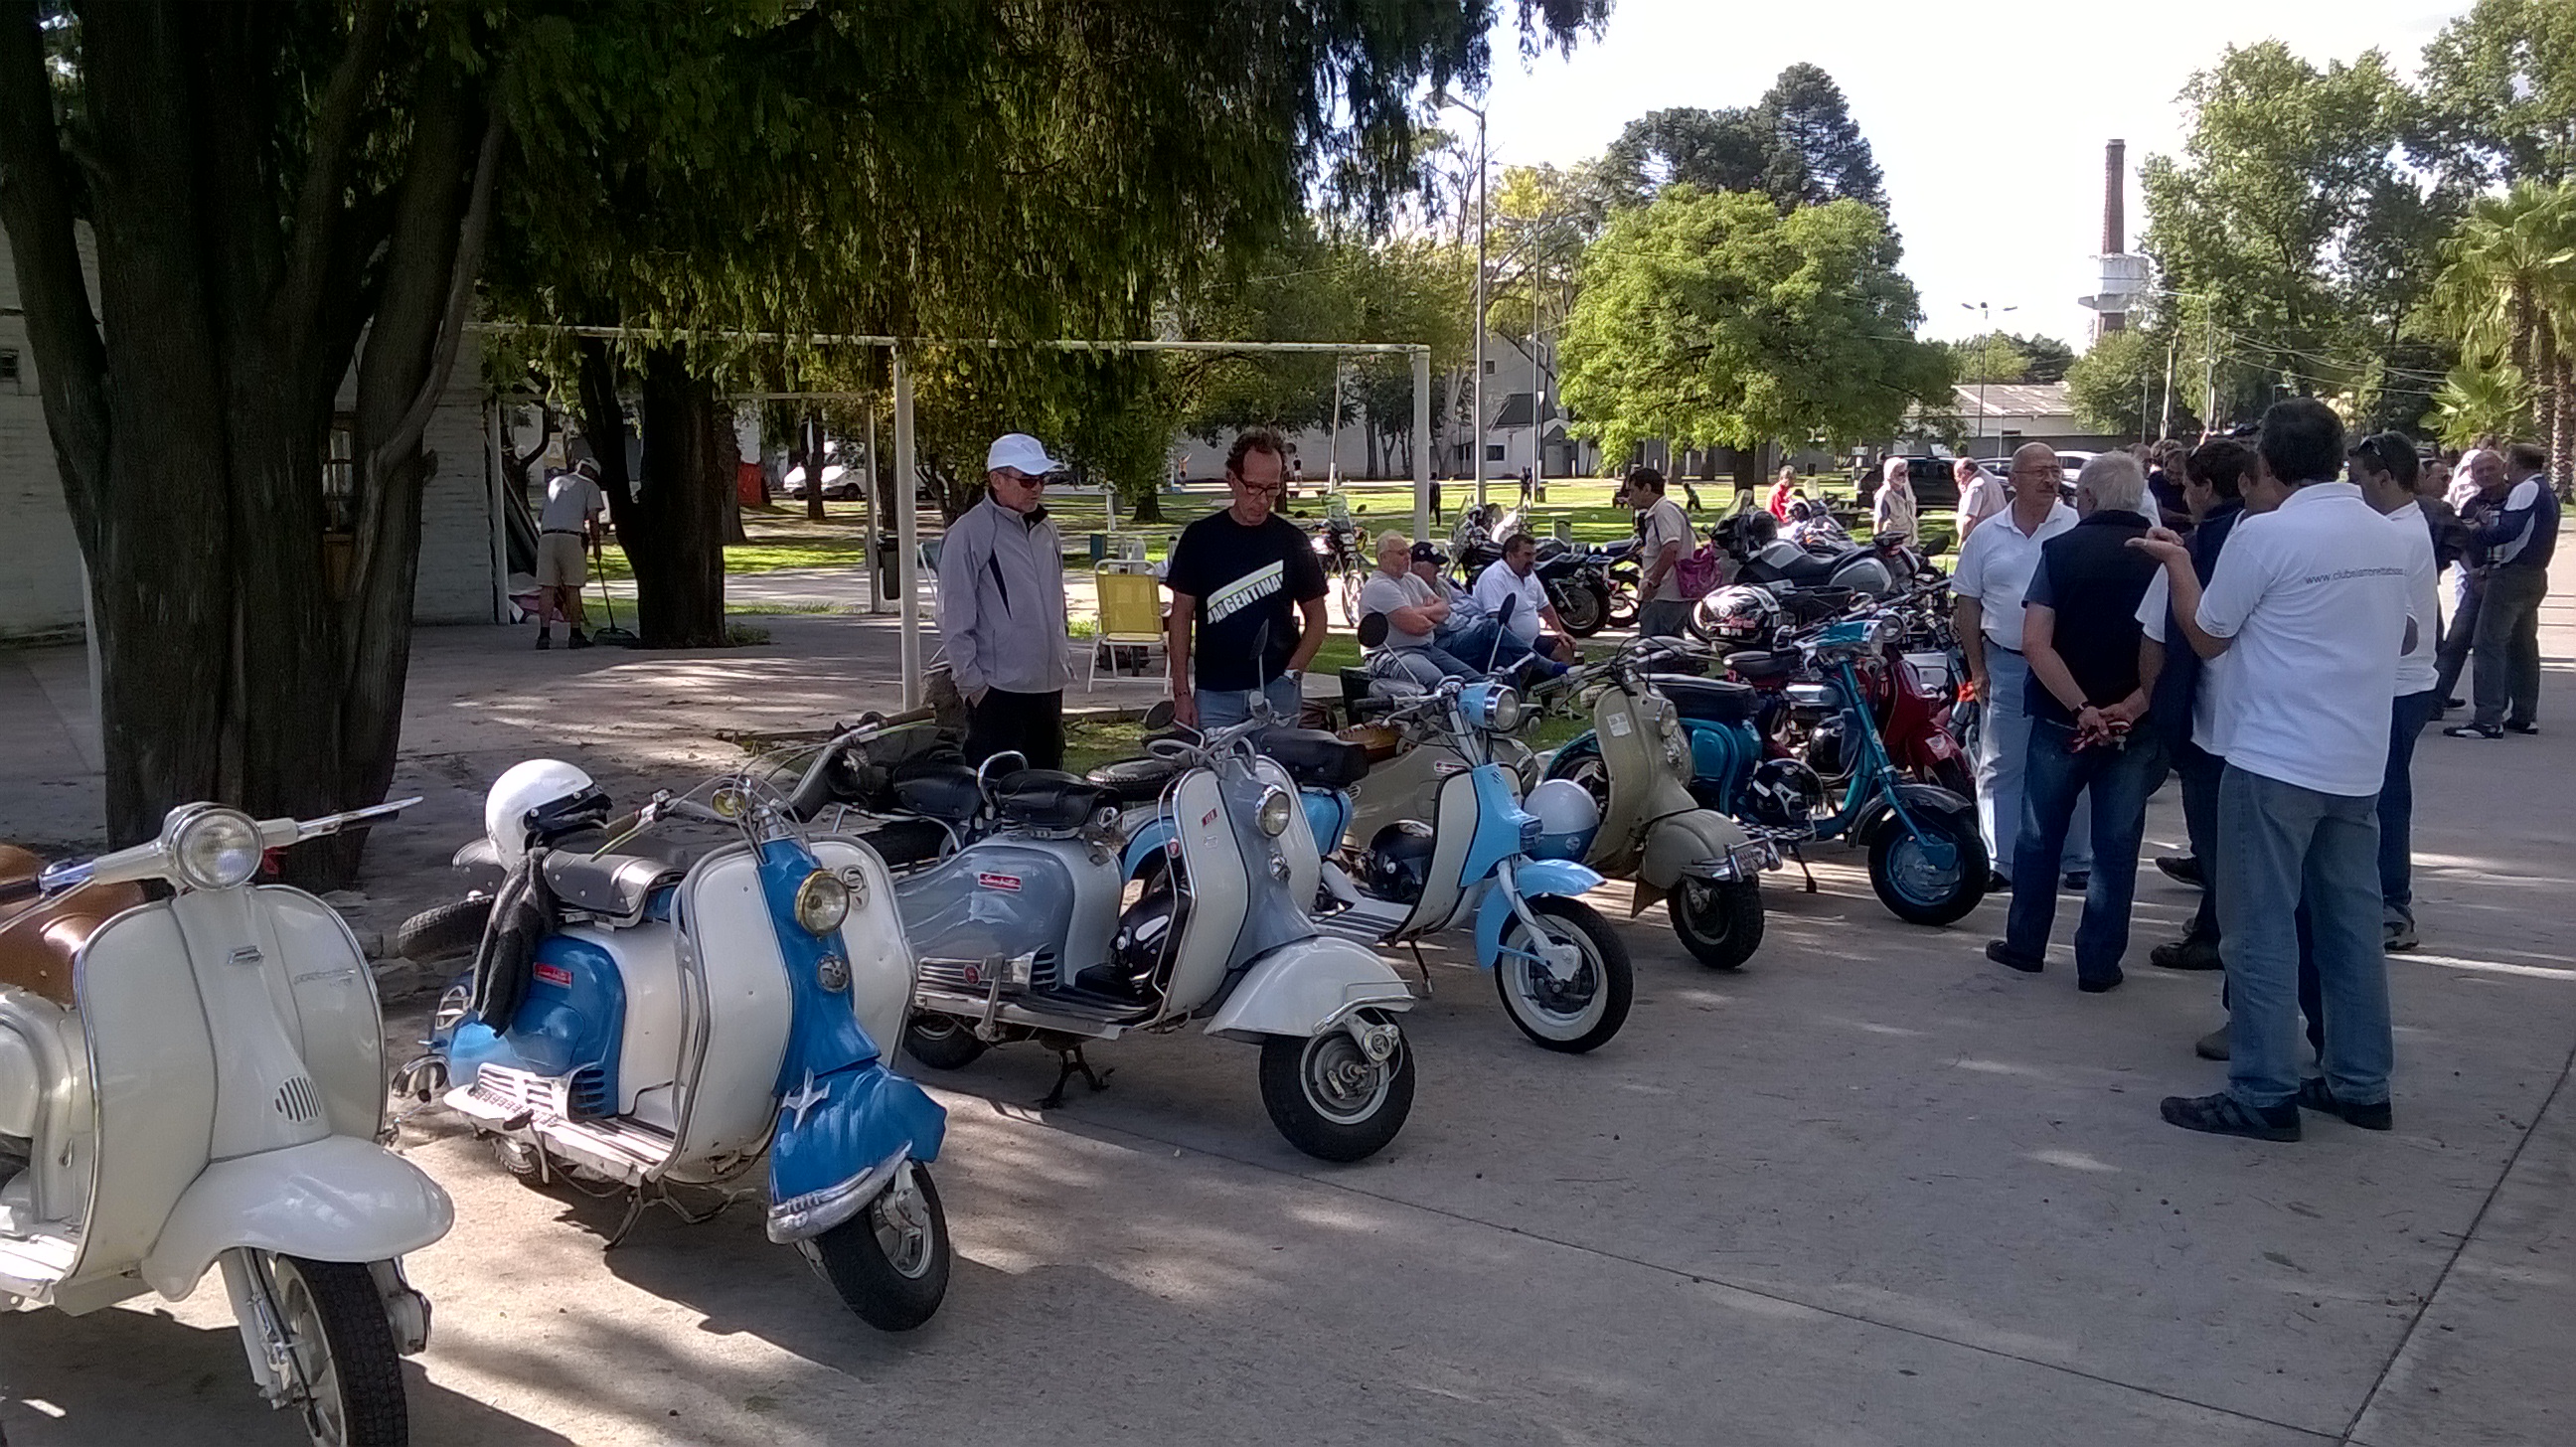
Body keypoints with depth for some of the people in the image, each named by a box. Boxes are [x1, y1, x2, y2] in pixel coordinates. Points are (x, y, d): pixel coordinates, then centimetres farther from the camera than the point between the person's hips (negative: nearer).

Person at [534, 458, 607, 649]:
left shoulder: (555, 481, 25)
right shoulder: (590, 486, 9)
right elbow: (593, 518, 0)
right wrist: (596, 545, 7)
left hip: (547, 537, 4)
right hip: (571, 537, -4)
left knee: (547, 587, 0)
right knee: (572, 587, 3)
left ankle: (544, 633, -7)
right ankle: (575, 634, 7)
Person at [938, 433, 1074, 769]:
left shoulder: (1046, 531, 14)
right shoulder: (969, 533, -10)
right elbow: (954, 617, -11)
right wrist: (971, 681, -14)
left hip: (1048, 687, 8)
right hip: (997, 691, -7)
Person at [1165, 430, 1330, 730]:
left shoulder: (1292, 541, 7)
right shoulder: (1200, 536, 5)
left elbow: (1316, 617, 11)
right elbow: (1181, 615, 6)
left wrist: (1291, 674, -4)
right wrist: (1181, 692, -1)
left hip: (1278, 692, 0)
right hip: (1214, 693, 0)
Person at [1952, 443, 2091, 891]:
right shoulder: (1986, 536, 6)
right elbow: (1968, 605, 9)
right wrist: (1977, 668, 5)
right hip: (2006, 665, 2)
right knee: (2001, 768, 3)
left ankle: (2077, 861, 15)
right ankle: (2001, 862, 10)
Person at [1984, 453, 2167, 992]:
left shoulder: (2062, 549, -5)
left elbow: (2036, 644, -15)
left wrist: (2082, 709, -17)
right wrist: (2129, 708, -15)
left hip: (2062, 719, -1)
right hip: (2138, 726, 1)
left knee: (2039, 836, 14)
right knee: (2116, 845, 8)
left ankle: (2025, 946, 24)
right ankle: (2099, 964, 12)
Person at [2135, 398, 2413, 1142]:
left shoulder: (2265, 534, -14)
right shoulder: (2388, 537, 8)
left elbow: (2207, 637, -4)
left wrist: (2176, 560, 9)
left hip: (2275, 759, -7)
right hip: (2357, 760, 7)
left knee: (2263, 927, -2)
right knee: (2352, 923, 13)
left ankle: (2263, 1094, 1)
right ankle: (2360, 1083, 21)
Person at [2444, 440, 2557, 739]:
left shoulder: (2527, 490, -12)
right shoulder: (2546, 493, 19)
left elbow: (2508, 530, -23)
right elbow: (2529, 532, 15)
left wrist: (2476, 534, -10)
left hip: (2511, 574, -10)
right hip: (2535, 576, 10)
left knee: (2489, 643, -11)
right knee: (2523, 645, 15)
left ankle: (2488, 720, -16)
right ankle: (2525, 716, 19)